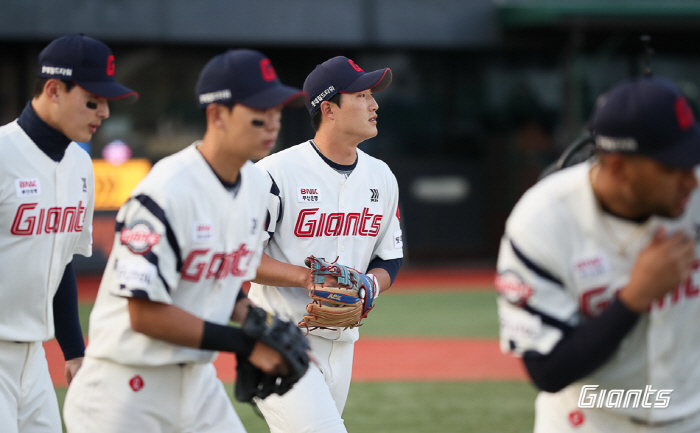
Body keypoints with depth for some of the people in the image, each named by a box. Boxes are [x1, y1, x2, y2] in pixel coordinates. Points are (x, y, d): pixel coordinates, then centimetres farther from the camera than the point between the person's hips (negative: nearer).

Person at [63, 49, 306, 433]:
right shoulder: (167, 192, -22)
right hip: (129, 389, -8)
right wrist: (247, 344, -20)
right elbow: (145, 314, -23)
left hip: (198, 380, 8)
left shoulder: (257, 184, 5)